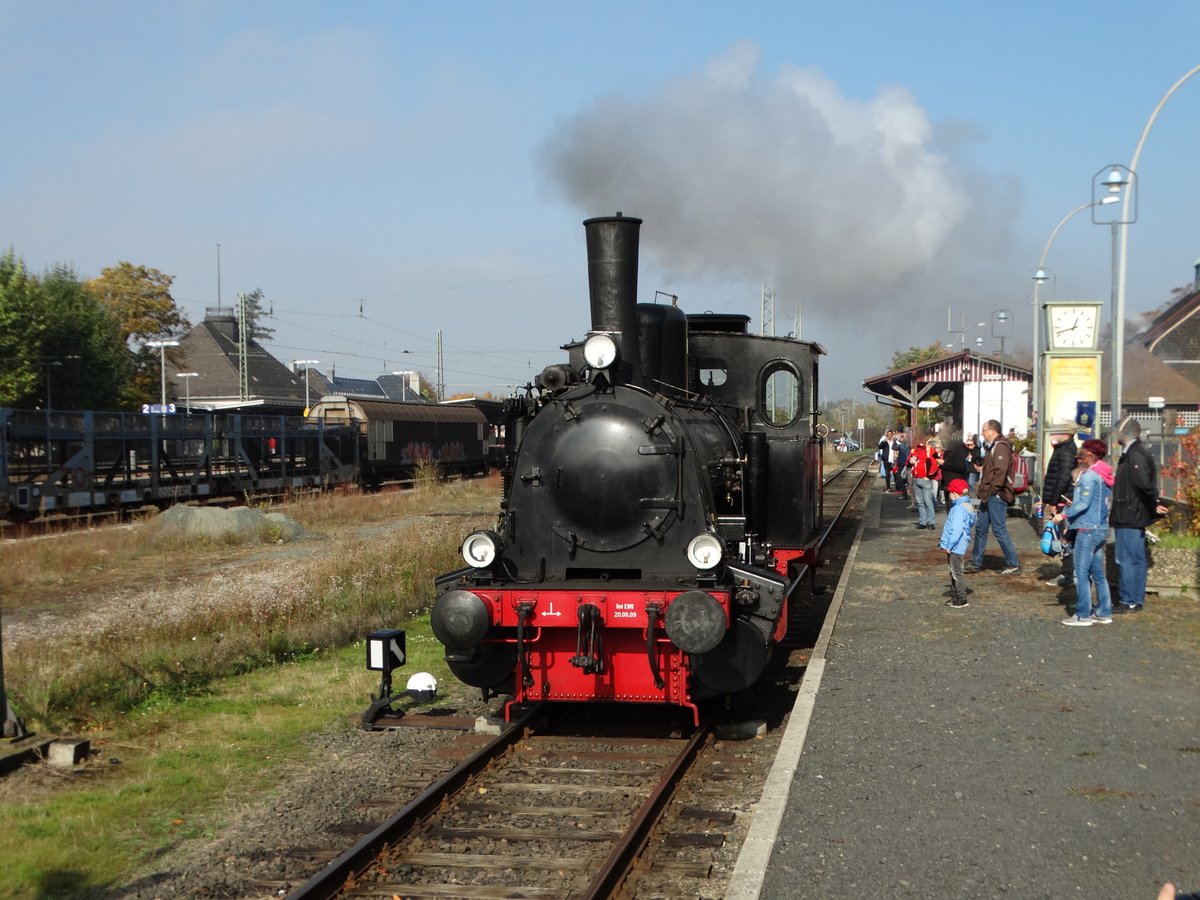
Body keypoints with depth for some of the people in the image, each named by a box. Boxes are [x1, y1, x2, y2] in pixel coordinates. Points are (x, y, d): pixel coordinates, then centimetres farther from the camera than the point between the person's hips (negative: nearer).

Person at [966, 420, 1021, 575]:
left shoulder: (1001, 447, -14)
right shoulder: (993, 447, 18)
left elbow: (1000, 472, -23)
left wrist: (990, 491, -19)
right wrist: (983, 490, 15)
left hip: (996, 496, -11)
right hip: (989, 495, 11)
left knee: (999, 529, -8)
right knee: (981, 527, 13)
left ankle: (1013, 564, -1)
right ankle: (976, 562, 21)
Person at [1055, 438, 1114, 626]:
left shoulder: (1089, 476, -14)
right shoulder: (1104, 476, 13)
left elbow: (1083, 503, -21)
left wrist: (1064, 514, -14)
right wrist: (1072, 507, 19)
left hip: (1087, 530, -9)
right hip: (1101, 529, 9)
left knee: (1082, 573, -4)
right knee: (1098, 573, 14)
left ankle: (1083, 615, -3)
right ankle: (1104, 613, 16)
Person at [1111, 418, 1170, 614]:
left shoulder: (1135, 455, -18)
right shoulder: (1133, 453, 14)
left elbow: (1144, 484, -26)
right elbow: (1144, 484, 17)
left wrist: (1154, 505, -16)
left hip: (1129, 518, -10)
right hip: (1134, 517, 10)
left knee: (1126, 560, -5)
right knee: (1137, 560, 14)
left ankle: (1128, 602, -1)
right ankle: (1137, 600, 21)